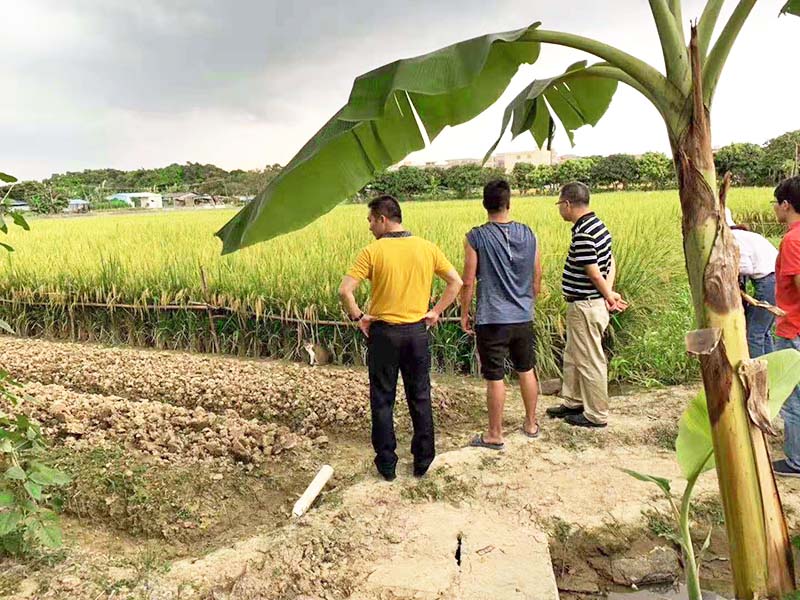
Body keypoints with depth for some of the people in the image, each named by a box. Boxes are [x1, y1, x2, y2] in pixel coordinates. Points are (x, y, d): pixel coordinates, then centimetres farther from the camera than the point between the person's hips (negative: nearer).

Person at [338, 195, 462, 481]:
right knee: (420, 398, 14)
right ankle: (423, 460, 22)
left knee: (383, 401, 10)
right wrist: (435, 311, 6)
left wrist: (358, 317, -4)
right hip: (417, 331, 3)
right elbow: (456, 282, 3)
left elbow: (345, 291, -18)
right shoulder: (427, 248, 0)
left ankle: (386, 464, 17)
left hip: (384, 332, -3)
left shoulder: (372, 251, -12)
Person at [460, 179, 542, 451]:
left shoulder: (476, 237, -11)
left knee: (495, 378, 4)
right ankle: (531, 424, 32)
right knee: (526, 371, 19)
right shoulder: (528, 234, 1)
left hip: (492, 319, -4)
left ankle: (495, 435, 15)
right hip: (523, 317, 5)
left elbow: (468, 281, -10)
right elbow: (537, 278, 8)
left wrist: (464, 314, 2)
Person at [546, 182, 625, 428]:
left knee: (590, 360, 2)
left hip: (585, 306, -10)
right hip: (584, 305, 10)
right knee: (573, 356, 22)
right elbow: (611, 263, 10)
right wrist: (609, 291, -2)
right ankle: (573, 402, 36)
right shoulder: (597, 226, 10)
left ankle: (596, 415, 16)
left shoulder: (583, 233, -22)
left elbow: (593, 272, -21)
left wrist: (608, 295, -6)